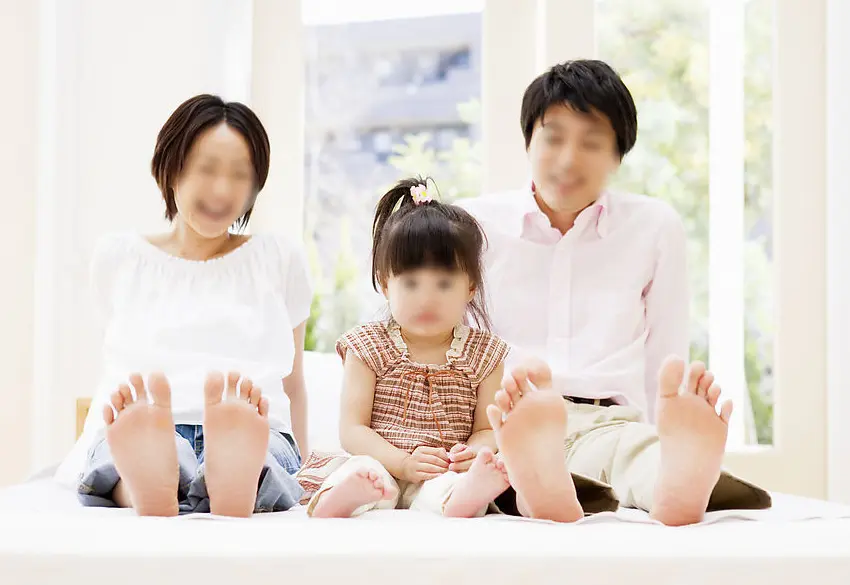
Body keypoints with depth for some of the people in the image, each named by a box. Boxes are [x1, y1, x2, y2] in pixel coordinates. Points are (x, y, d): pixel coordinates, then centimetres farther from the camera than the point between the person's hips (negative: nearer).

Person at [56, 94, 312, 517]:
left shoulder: (279, 260, 22)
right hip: (135, 428, 1)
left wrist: (301, 472, 25)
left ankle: (236, 492, -73)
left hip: (256, 436, 0)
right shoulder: (118, 257, 22)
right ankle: (148, 486, -72)